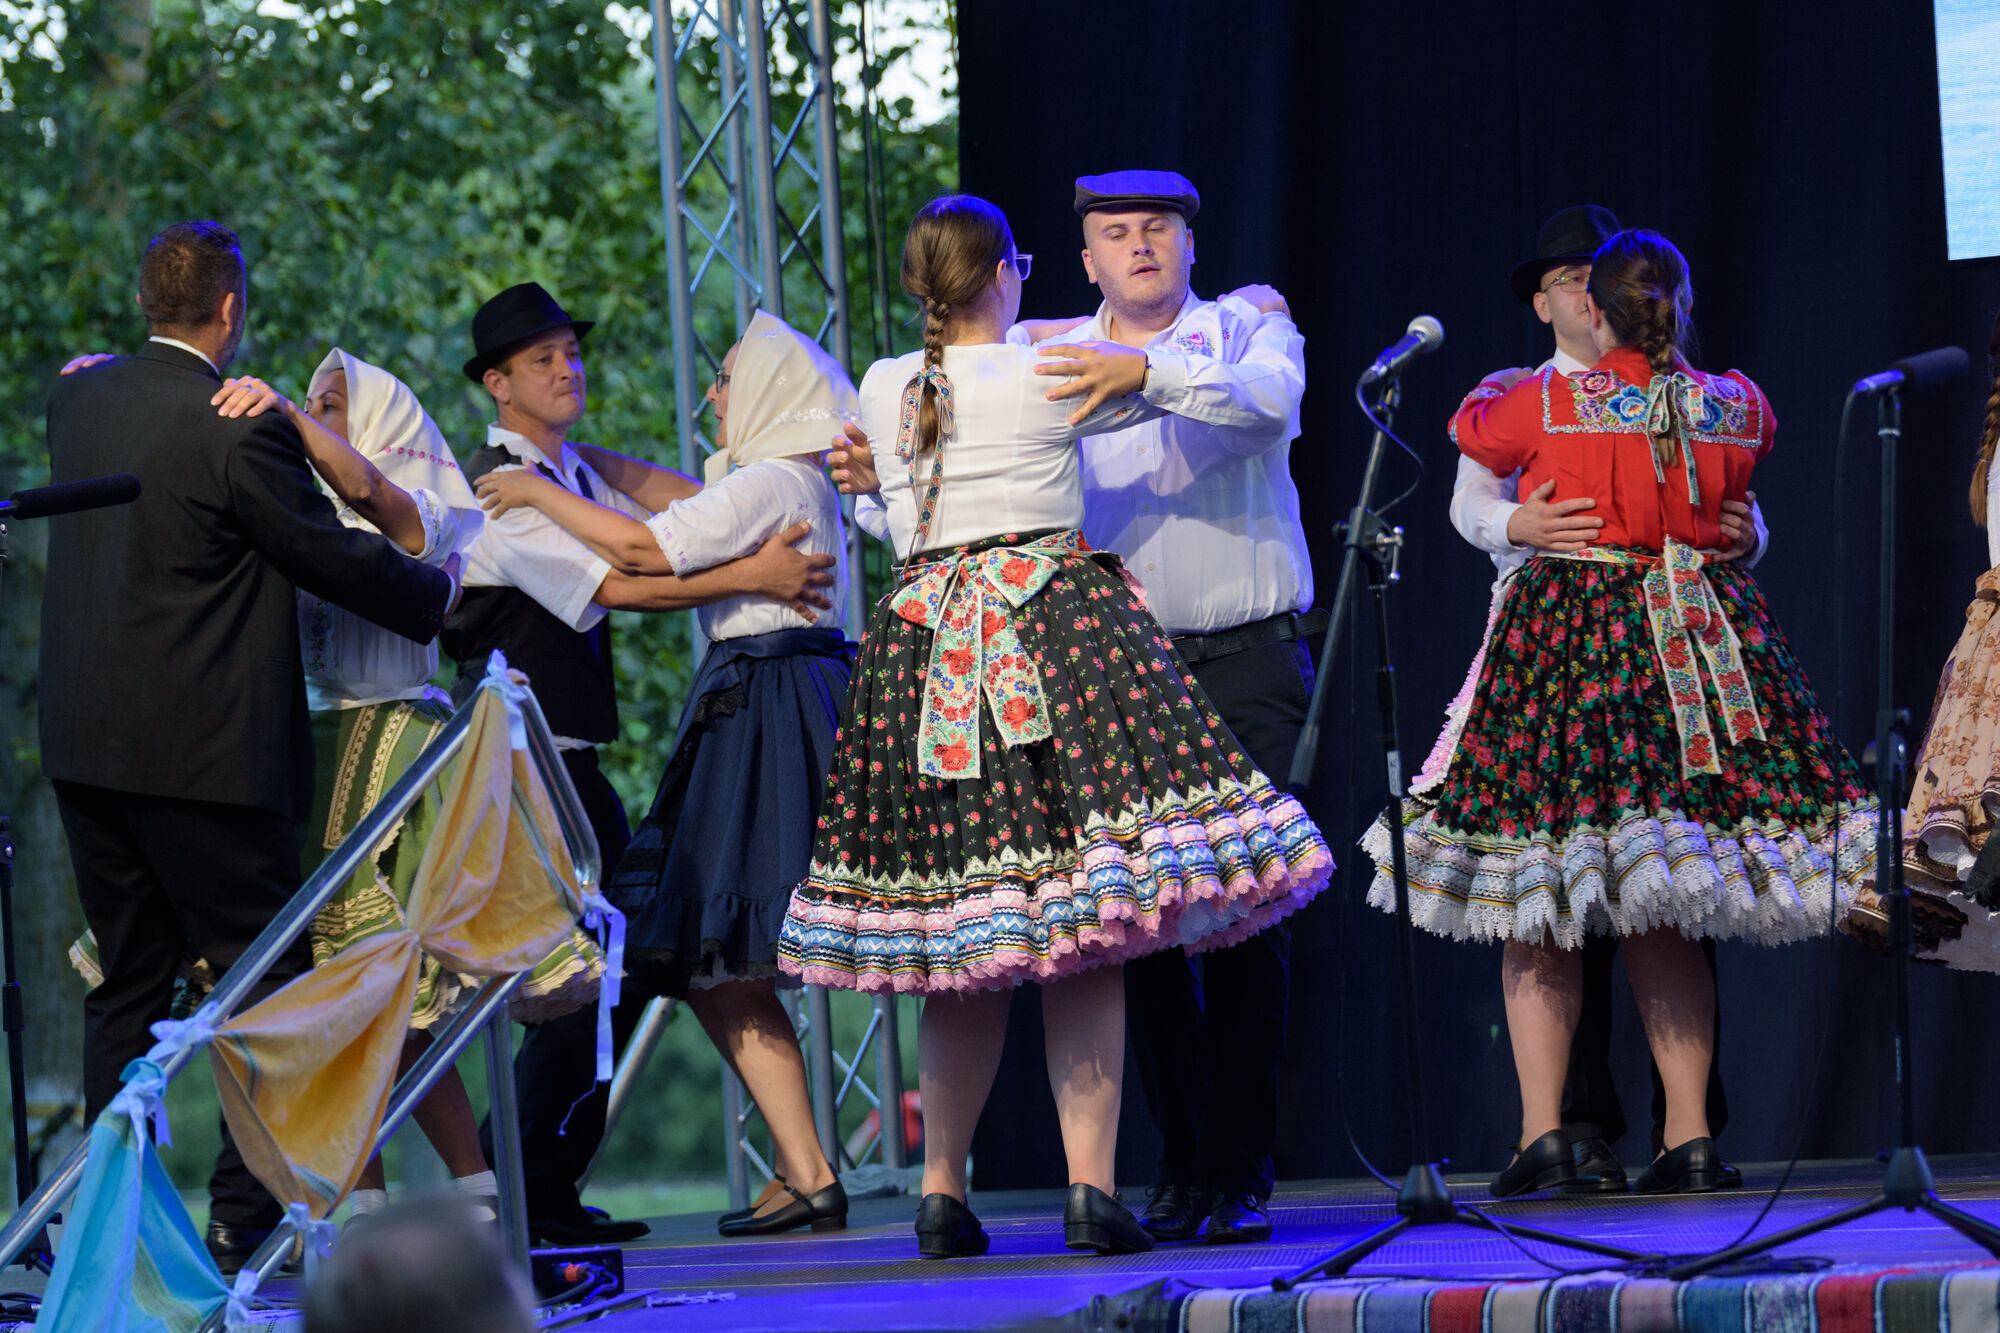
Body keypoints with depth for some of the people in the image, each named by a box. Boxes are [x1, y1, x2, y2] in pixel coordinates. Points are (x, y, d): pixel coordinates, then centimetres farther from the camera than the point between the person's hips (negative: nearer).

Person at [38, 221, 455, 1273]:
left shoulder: (80, 401, 5)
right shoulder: (237, 433, -15)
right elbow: (336, 557, -8)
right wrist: (441, 594, 8)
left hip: (85, 748, 7)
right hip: (198, 751, -7)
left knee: (126, 982, 13)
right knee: (265, 975, 1)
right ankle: (245, 1210, -2)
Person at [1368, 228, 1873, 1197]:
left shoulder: (1547, 402, -8)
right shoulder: (1736, 406, 2)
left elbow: (1473, 428, 14)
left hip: (1564, 643, -3)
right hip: (1704, 642, 3)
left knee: (1537, 917, 3)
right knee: (1662, 919, 9)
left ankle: (1542, 1132, -5)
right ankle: (1689, 1136, 4)